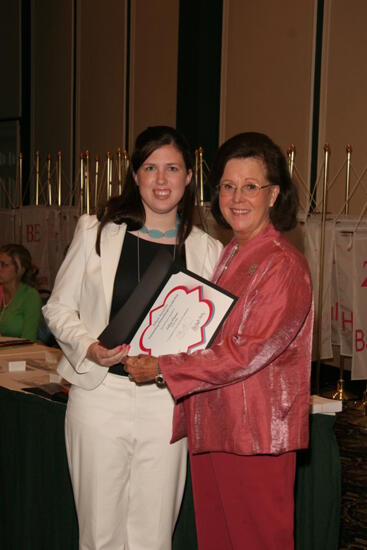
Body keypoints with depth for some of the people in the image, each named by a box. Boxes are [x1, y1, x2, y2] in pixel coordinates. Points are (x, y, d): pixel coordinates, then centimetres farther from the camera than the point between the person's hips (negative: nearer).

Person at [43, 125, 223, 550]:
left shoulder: (207, 250, 6)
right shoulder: (96, 233, 4)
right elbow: (58, 307, 6)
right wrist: (88, 347, -12)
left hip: (167, 400, 1)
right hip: (101, 392, -1)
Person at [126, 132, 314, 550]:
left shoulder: (283, 266, -13)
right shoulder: (228, 256, 13)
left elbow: (247, 353, -18)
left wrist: (162, 368, -13)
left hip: (255, 436, -8)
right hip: (211, 427, 8)